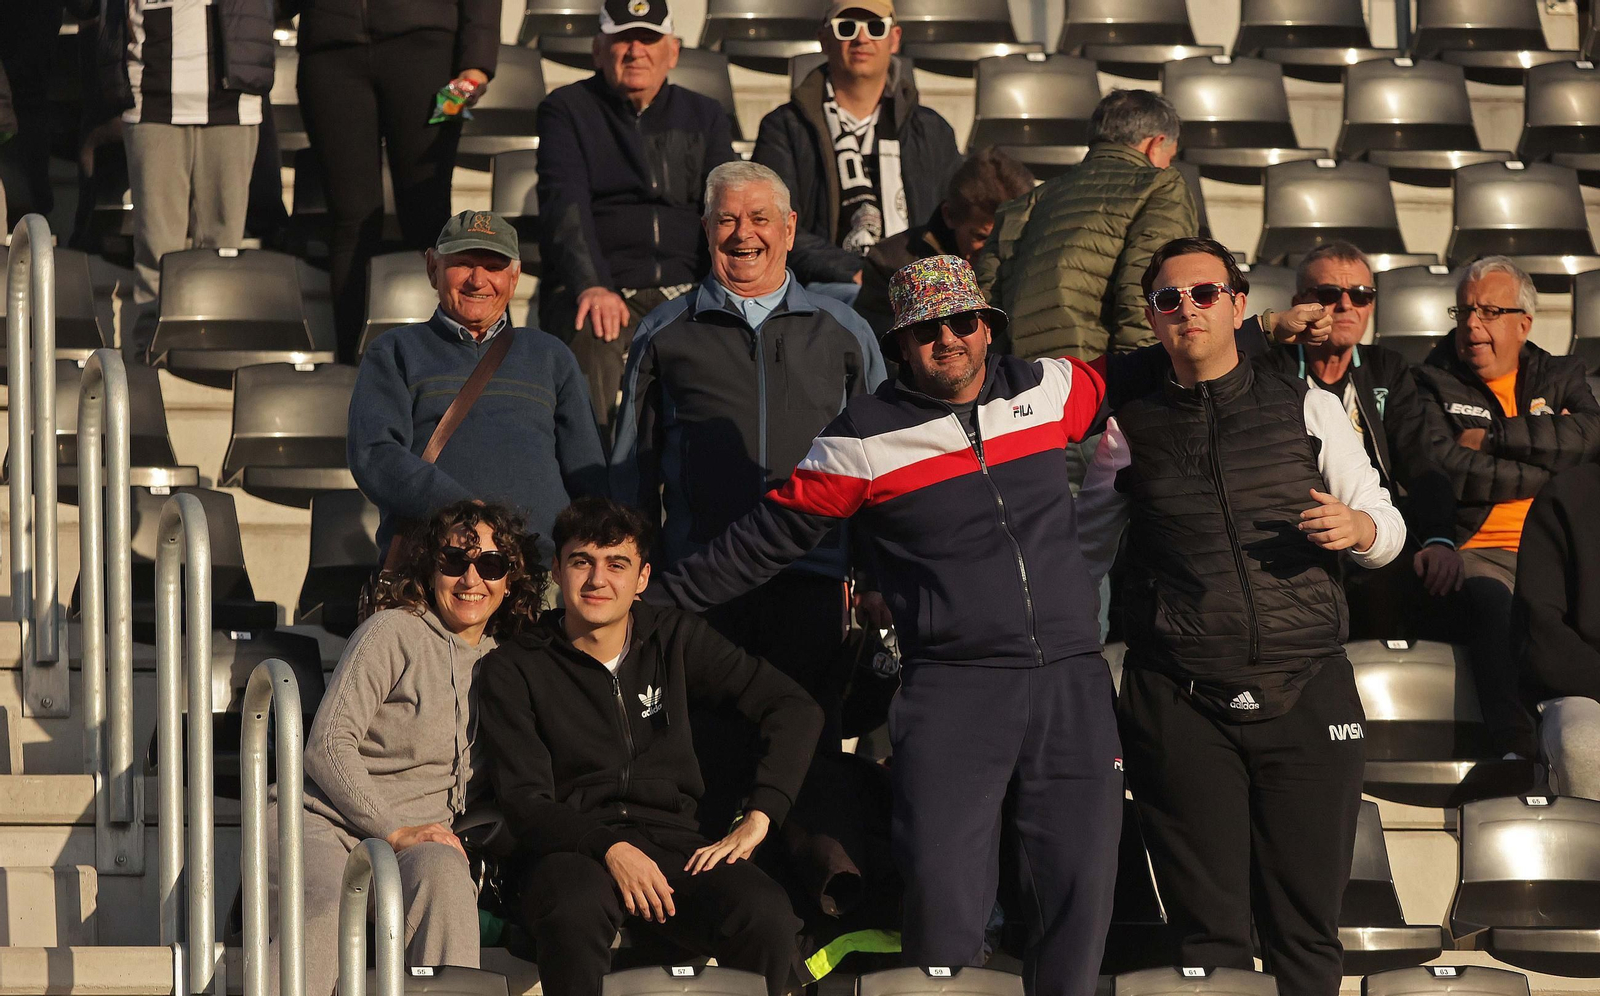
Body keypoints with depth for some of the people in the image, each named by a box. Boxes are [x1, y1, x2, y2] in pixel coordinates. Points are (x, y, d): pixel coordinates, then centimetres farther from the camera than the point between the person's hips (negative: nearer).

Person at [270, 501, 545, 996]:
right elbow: (328, 744, -7)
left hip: (419, 839, 4)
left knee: (444, 873, -34)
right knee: (327, 898, -38)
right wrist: (396, 830, -14)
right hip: (324, 820, -4)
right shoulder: (393, 632, 1)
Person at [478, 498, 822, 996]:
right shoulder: (513, 669, 6)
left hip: (672, 840, 2)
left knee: (767, 916, -31)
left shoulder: (674, 639, 12)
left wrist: (758, 817, -4)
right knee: (576, 914, -41)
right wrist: (610, 849, -20)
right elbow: (523, 802, -2)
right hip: (574, 851, -2)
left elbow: (796, 709, 9)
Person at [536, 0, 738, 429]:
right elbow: (564, 204, -6)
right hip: (595, 291, -2)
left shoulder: (705, 117, 20)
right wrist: (591, 286, -24)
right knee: (592, 340, -37)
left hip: (686, 291, 2)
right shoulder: (567, 110, 10)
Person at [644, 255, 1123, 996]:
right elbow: (768, 538, 7)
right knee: (943, 898, -14)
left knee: (1080, 889, -1)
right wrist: (662, 598, 7)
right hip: (951, 685, -3)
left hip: (1071, 683, 3)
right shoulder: (866, 436, 2)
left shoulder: (1046, 390, 10)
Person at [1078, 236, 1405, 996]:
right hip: (1181, 706, 0)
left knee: (1306, 930, 0)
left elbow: (1388, 529, 14)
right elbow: (1086, 557, 17)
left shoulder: (1309, 410, 11)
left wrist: (1358, 526, -11)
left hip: (1305, 698, 0)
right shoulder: (1130, 432, 12)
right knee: (1208, 934, 1)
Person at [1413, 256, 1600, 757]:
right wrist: (1551, 470, -2)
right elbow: (1440, 470, -7)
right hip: (1480, 552, -3)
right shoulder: (1433, 385, 12)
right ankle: (1519, 750, -47)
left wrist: (1492, 437, -5)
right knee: (1491, 603, -36)